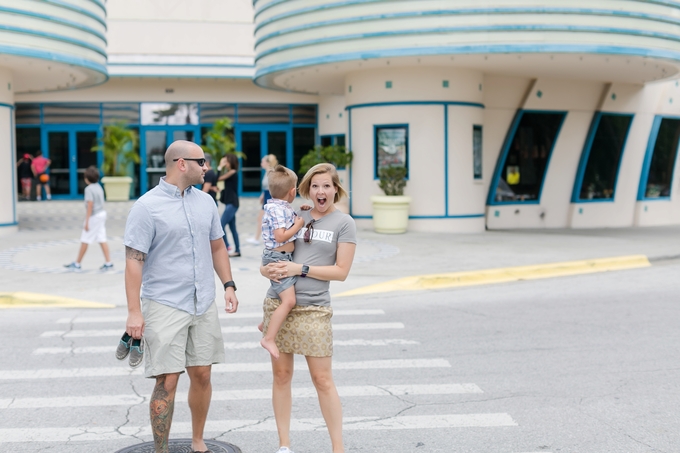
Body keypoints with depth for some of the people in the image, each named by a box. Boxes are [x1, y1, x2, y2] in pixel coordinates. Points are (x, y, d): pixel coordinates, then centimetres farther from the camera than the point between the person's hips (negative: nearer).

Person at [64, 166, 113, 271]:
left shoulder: (89, 189, -16)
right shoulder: (99, 187, 10)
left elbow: (90, 205, -20)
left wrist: (87, 221, -19)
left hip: (94, 216, -8)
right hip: (102, 214, 8)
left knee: (85, 240, 0)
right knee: (102, 240, 7)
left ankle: (77, 264, 9)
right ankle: (108, 263, 4)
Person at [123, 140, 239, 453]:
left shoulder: (205, 202, 9)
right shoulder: (147, 206, -9)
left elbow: (217, 246, 19)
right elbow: (134, 260, -12)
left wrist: (228, 285, 10)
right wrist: (134, 312, -16)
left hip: (204, 305, 6)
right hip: (164, 306, -5)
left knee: (201, 374, 10)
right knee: (167, 381, -4)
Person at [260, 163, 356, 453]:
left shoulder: (344, 223, 0)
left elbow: (341, 271, -6)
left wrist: (301, 269, -14)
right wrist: (267, 269, -6)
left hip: (313, 309, -3)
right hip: (278, 304, 4)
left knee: (323, 379, -2)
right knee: (281, 375, 8)